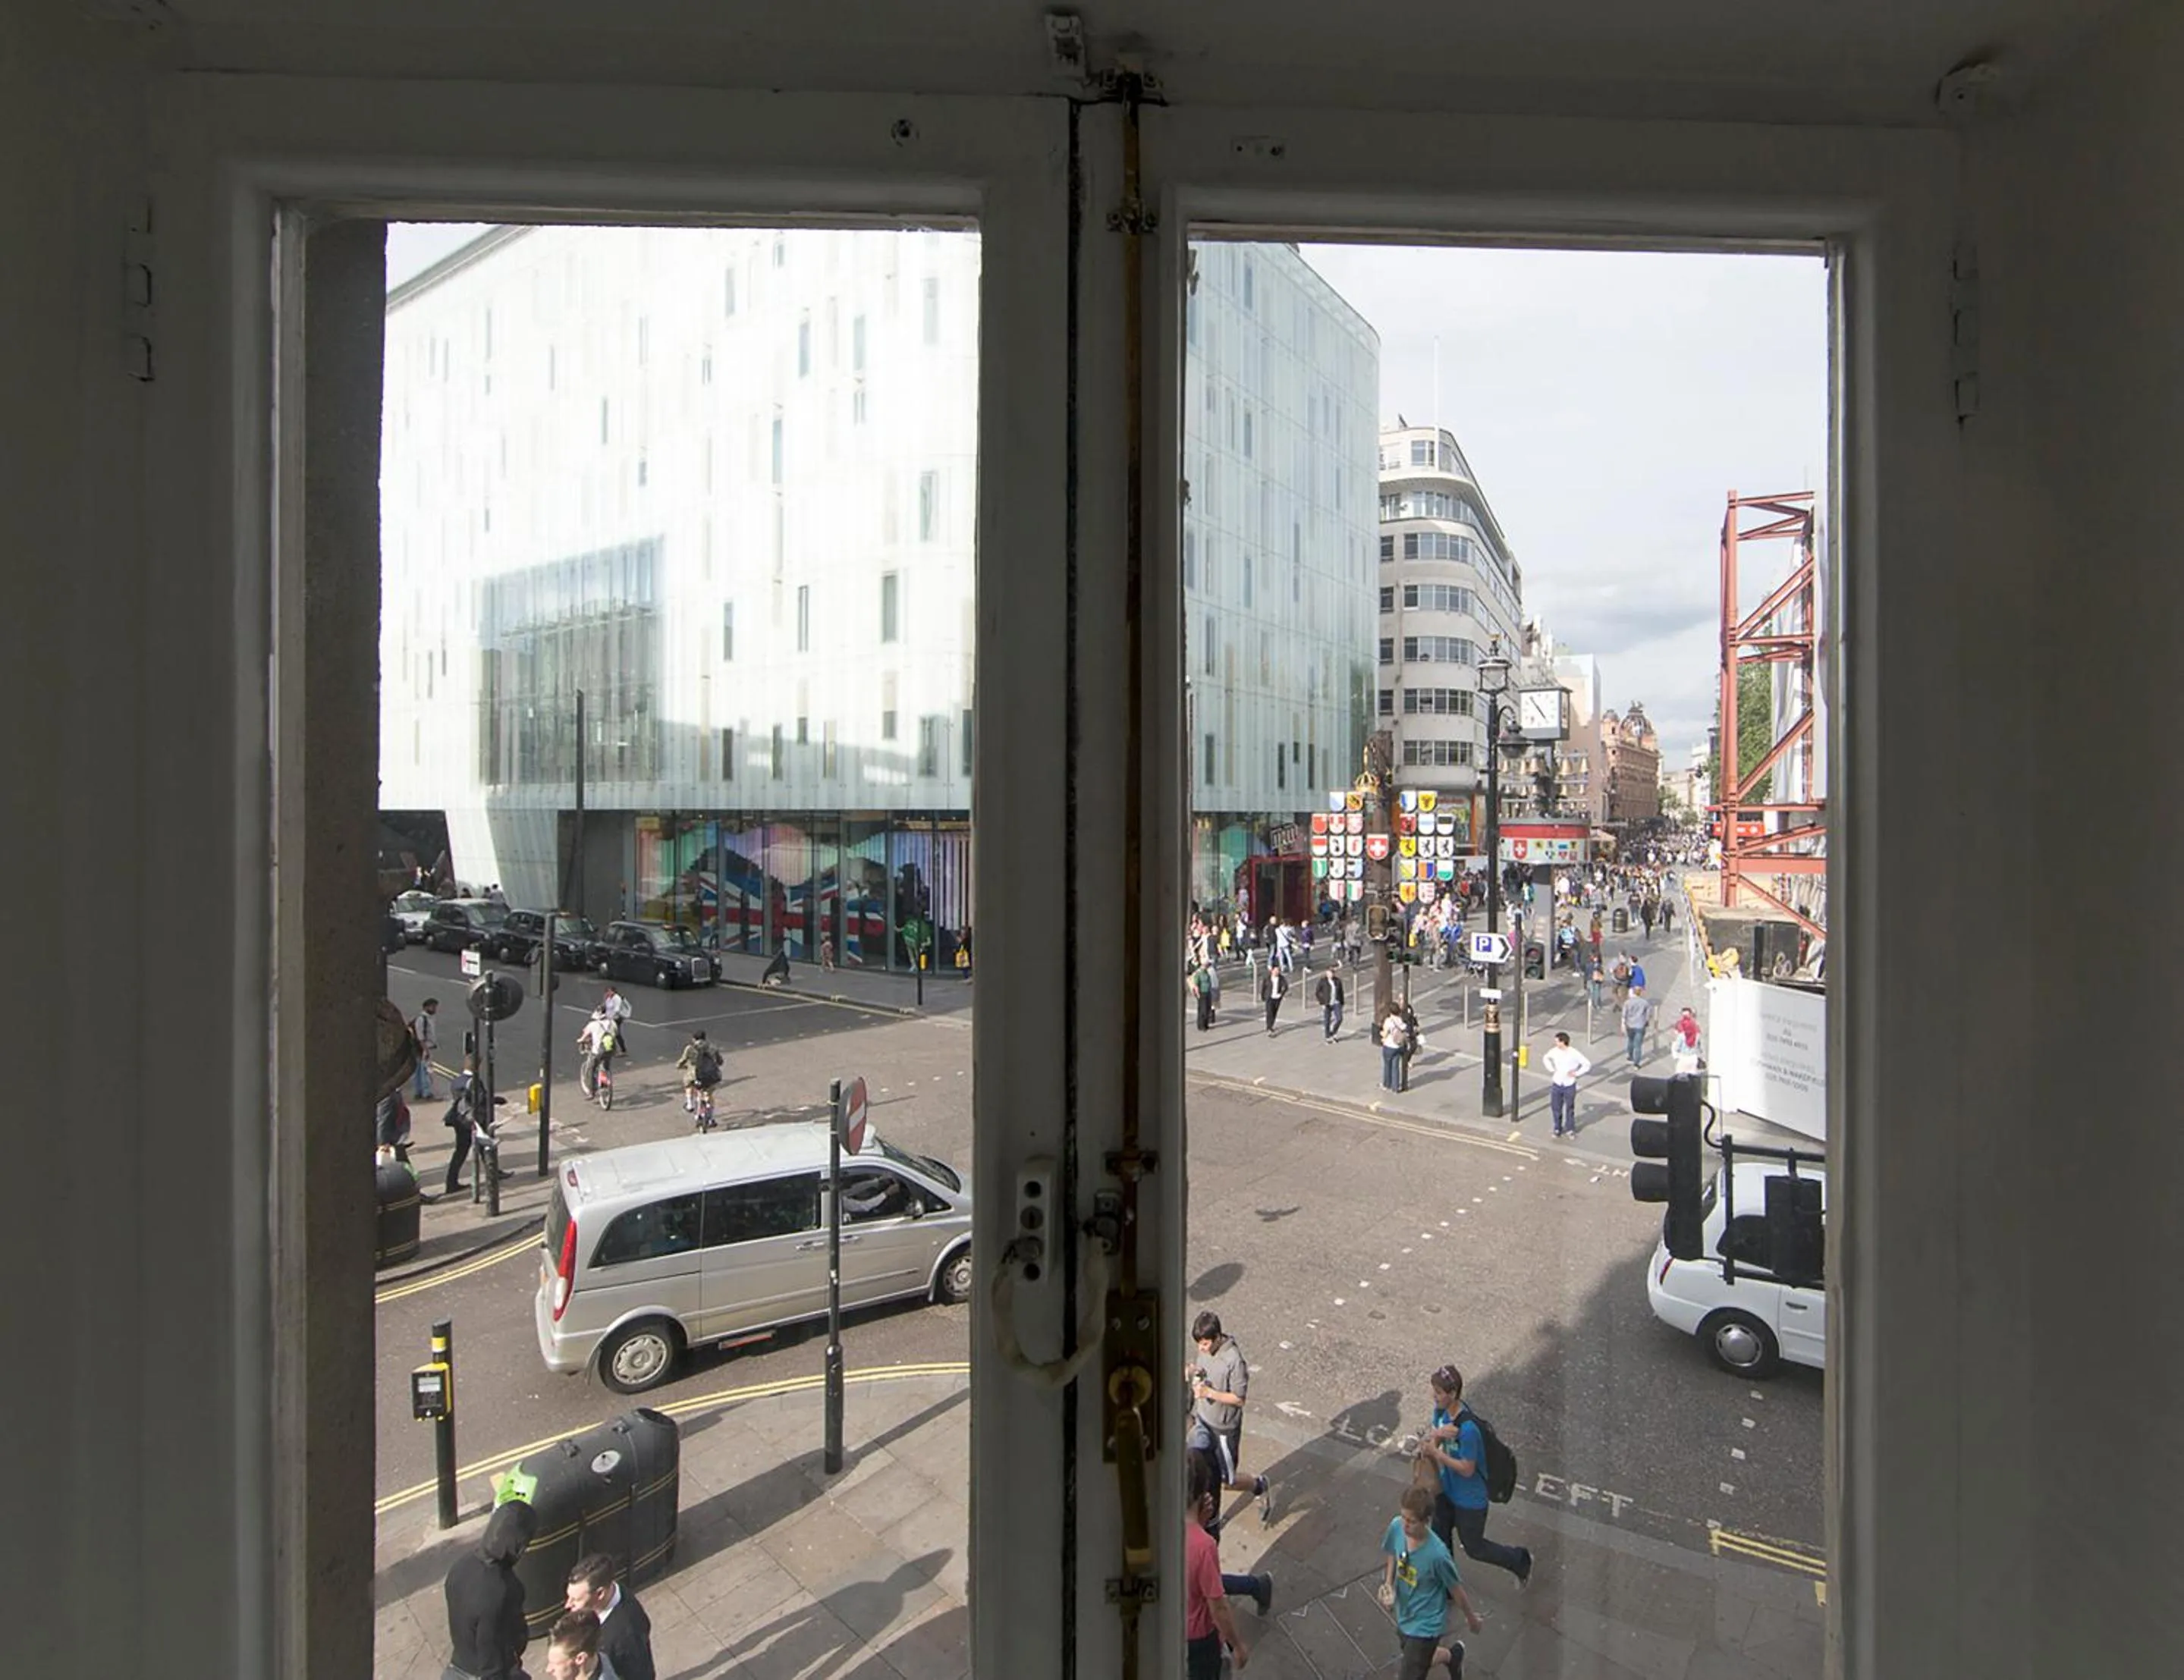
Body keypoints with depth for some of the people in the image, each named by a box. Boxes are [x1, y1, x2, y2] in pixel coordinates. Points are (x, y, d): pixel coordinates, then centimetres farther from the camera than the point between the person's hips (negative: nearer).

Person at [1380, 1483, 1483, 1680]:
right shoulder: (1396, 1527, -21)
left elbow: (1456, 1589, -17)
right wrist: (1388, 1586, -12)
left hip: (1425, 1625, -6)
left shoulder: (1437, 1553, -36)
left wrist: (1471, 1618, 0)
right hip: (1404, 1616, 6)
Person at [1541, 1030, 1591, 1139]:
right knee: (1555, 1107, 9)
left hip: (1569, 1086, -3)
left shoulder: (1574, 1054, -18)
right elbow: (1545, 1058, 15)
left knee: (1569, 1108, 11)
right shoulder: (1554, 1051, -6)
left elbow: (1587, 1065, -11)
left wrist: (1576, 1074, -13)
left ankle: (1570, 1129, 28)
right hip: (1557, 1084, 3)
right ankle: (1557, 1129, 26)